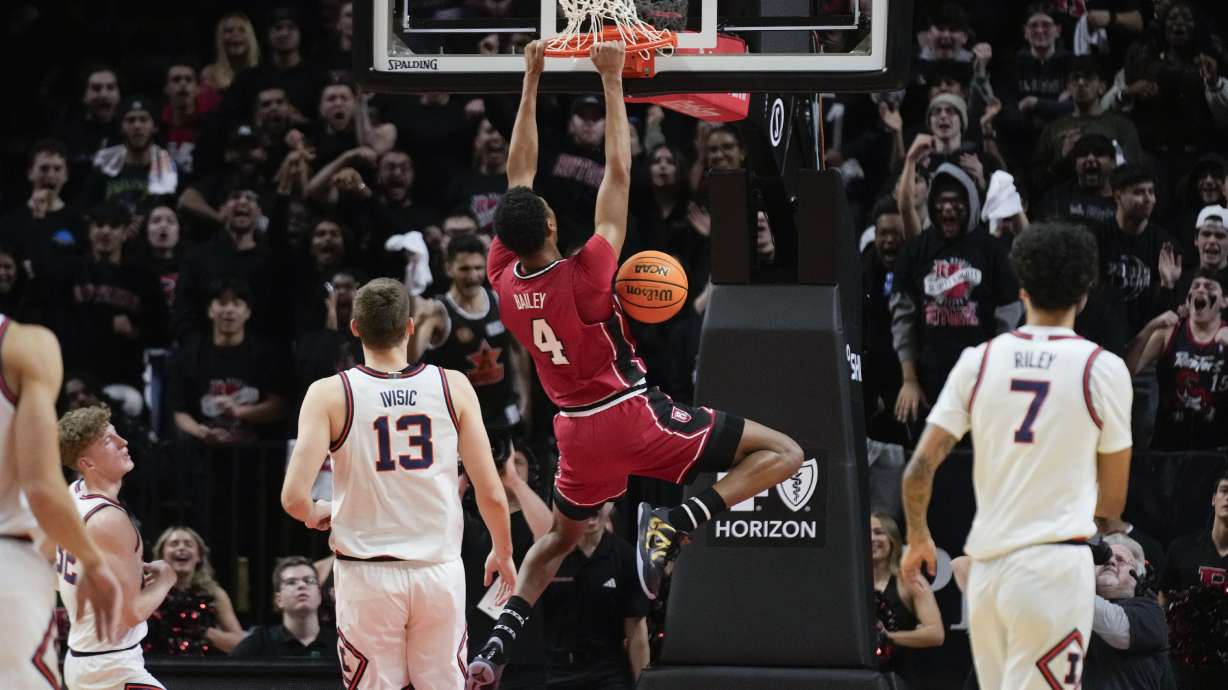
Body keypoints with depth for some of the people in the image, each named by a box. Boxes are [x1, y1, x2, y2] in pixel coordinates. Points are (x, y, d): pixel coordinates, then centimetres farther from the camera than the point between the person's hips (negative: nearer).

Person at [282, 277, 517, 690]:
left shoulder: (329, 395, -6)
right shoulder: (454, 387, -2)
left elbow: (294, 498, -14)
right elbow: (491, 494, -1)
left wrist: (315, 515, 10)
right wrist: (503, 554, 17)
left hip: (368, 575, -1)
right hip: (439, 570, 1)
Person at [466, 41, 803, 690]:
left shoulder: (503, 281, -7)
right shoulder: (583, 276, -21)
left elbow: (518, 174, 0)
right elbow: (618, 174, -18)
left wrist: (531, 81, 2)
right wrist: (611, 81, -14)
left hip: (579, 430, 6)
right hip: (634, 416, -6)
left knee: (558, 539, 29)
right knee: (782, 453, -4)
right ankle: (674, 524, -22)